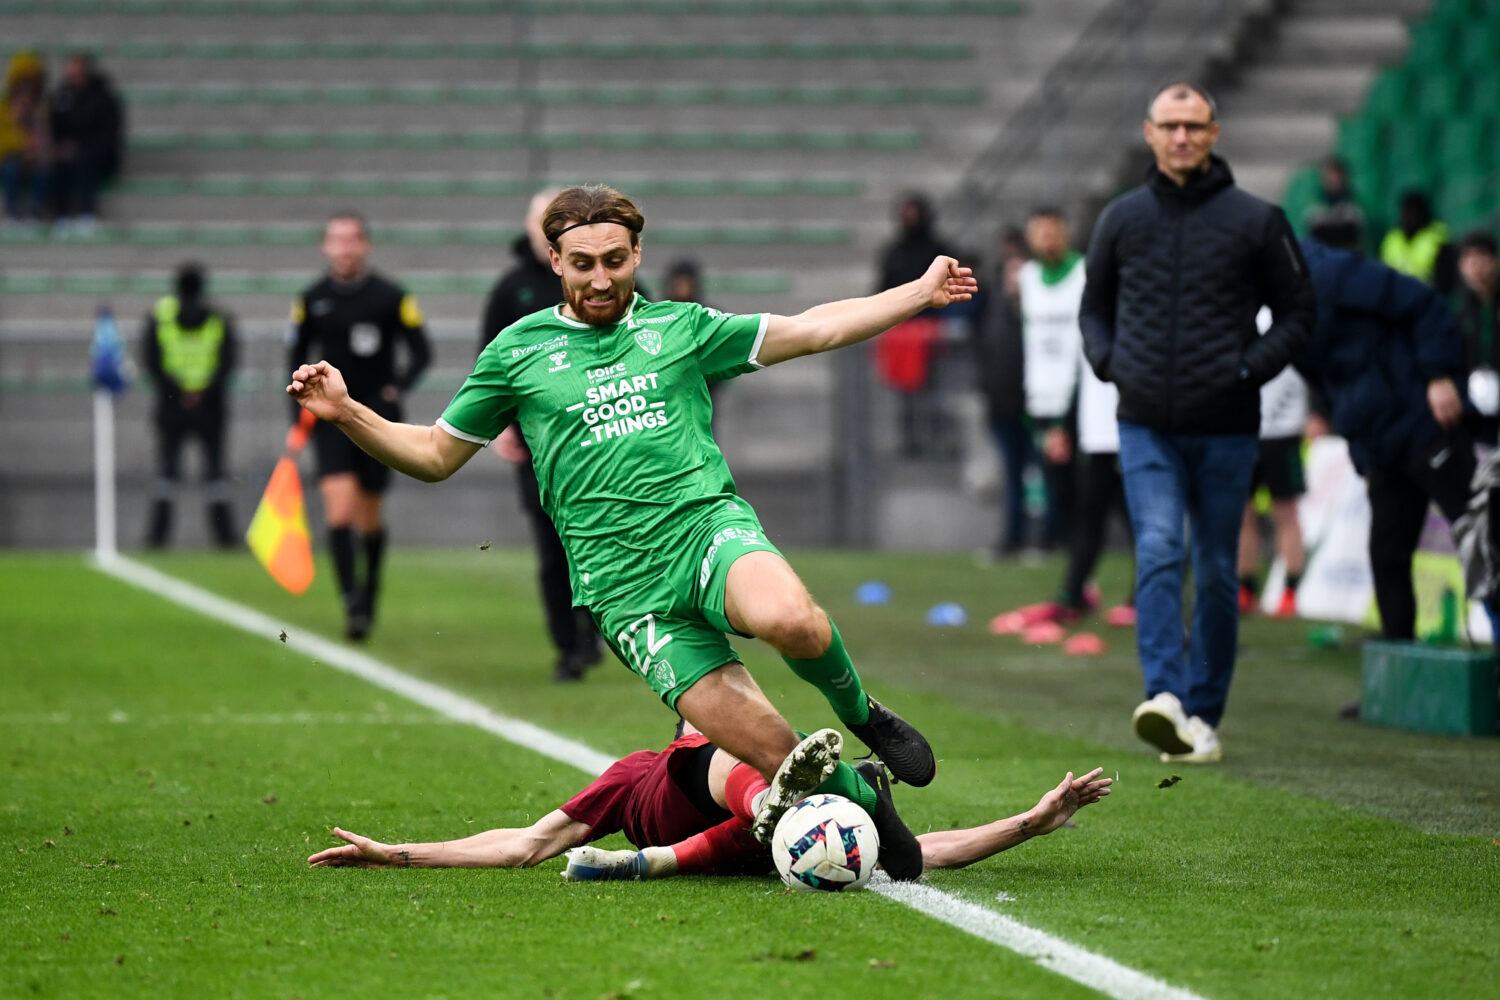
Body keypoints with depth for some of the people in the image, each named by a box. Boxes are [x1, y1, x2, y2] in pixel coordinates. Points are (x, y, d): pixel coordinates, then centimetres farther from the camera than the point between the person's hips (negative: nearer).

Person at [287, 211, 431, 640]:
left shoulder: (392, 297, -5)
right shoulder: (311, 300, 1)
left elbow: (420, 353, 1)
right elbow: (297, 359, 12)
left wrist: (395, 390, -16)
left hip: (377, 418, -1)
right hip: (331, 419, 1)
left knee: (370, 520, 9)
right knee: (339, 512, -16)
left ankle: (370, 592, 33)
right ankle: (352, 604, -16)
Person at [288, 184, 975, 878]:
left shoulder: (680, 327, 15)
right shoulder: (518, 351, 13)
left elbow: (812, 330, 19)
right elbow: (435, 456, 18)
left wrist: (918, 293, 12)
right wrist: (346, 413, 3)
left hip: (708, 524, 1)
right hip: (623, 582, -1)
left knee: (790, 619, -37)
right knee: (772, 755, -16)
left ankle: (860, 713, -6)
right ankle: (861, 797, 13)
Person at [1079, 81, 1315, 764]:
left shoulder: (1256, 221, 1)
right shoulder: (1122, 219, 8)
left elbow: (1297, 313, 8)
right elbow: (1094, 305, 21)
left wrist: (1251, 368, -7)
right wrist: (1109, 361, 3)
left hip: (1225, 426, 0)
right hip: (1146, 427, 0)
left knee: (1216, 572, 6)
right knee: (1158, 553, -17)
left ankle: (1205, 712, 16)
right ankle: (1165, 697, -27)